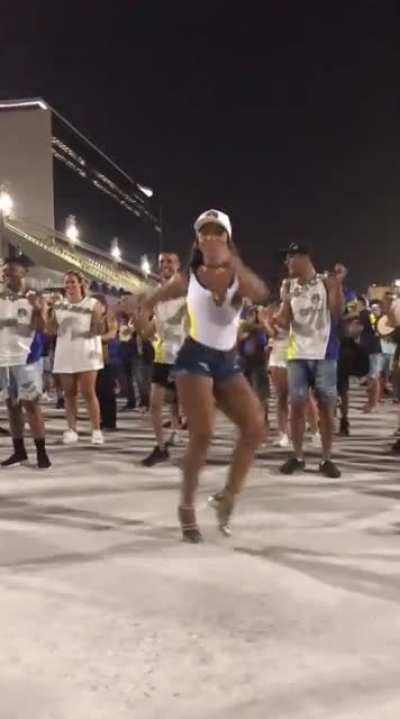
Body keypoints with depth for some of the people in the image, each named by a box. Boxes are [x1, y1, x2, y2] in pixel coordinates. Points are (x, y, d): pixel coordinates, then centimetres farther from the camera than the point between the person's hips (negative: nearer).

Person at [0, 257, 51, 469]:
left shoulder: (34, 298, -2)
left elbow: (40, 328, -9)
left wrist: (37, 310, -26)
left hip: (26, 358, -5)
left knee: (30, 403, -6)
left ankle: (41, 452, -2)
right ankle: (19, 450, 17)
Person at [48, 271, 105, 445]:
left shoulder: (92, 303, -2)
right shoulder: (58, 305, 9)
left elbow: (98, 331, -5)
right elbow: (51, 330, 9)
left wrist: (100, 319, -25)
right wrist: (48, 312, -6)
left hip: (86, 353, -4)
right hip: (65, 353, 4)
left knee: (88, 392, -7)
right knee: (69, 393, 6)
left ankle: (96, 430, -3)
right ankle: (71, 430, 11)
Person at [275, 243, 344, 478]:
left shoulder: (326, 282, 0)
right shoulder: (289, 287, 8)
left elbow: (337, 315, -8)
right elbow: (285, 323, 5)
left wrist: (337, 287, -18)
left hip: (324, 353, -2)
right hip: (297, 354, 3)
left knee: (326, 405, 1)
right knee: (297, 405, 2)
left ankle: (327, 459, 9)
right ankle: (298, 456, 13)